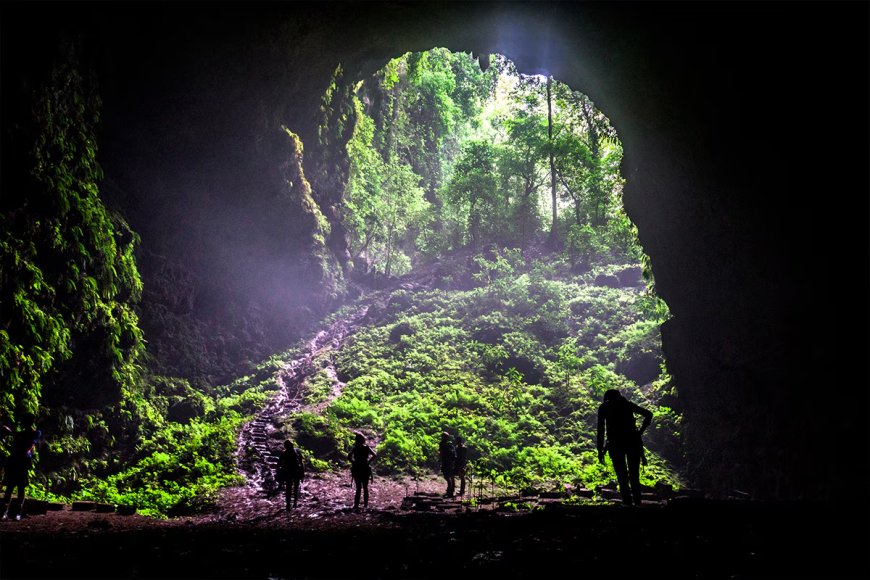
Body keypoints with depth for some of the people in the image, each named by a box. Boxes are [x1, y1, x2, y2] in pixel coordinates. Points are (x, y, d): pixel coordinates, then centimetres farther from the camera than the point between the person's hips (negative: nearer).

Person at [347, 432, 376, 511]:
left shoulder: (354, 448, -5)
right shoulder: (366, 448, -2)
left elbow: (349, 457, -19)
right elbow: (374, 455, -13)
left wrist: (353, 462, -6)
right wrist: (368, 462, -4)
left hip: (357, 470, -1)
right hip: (365, 470, 1)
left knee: (358, 488, 0)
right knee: (365, 488, 16)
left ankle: (356, 506, -11)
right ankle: (365, 504, 21)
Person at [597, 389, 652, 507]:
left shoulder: (604, 407, 13)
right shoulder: (628, 404, 19)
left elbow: (601, 429, 5)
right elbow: (648, 414, 13)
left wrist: (600, 450, 5)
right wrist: (640, 431, 12)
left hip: (615, 443, -2)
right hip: (633, 441, 2)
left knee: (622, 477, 3)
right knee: (634, 476, 12)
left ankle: (628, 504, -4)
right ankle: (637, 503, 9)